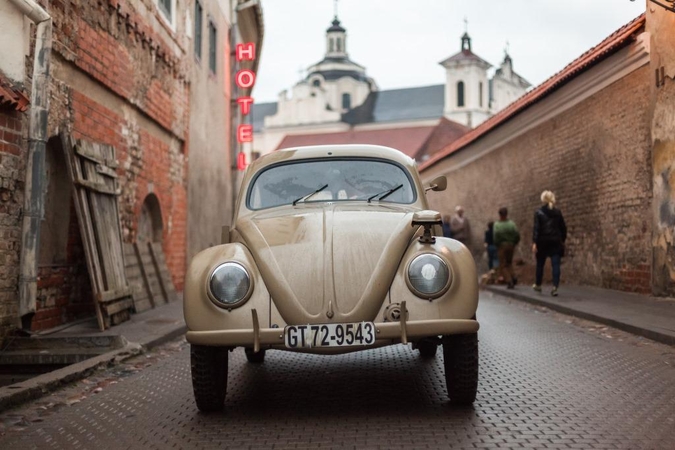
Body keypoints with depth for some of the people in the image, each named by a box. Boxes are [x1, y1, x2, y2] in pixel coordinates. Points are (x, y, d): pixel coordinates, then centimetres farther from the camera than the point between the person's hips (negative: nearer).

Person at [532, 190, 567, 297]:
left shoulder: (538, 213, -5)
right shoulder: (557, 212, 4)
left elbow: (536, 228, -12)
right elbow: (563, 227, 7)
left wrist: (534, 242, -13)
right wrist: (563, 240, 18)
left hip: (543, 241, -1)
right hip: (555, 241, 1)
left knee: (540, 264, 14)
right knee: (555, 265, -3)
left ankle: (538, 285, 31)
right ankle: (555, 287, -15)